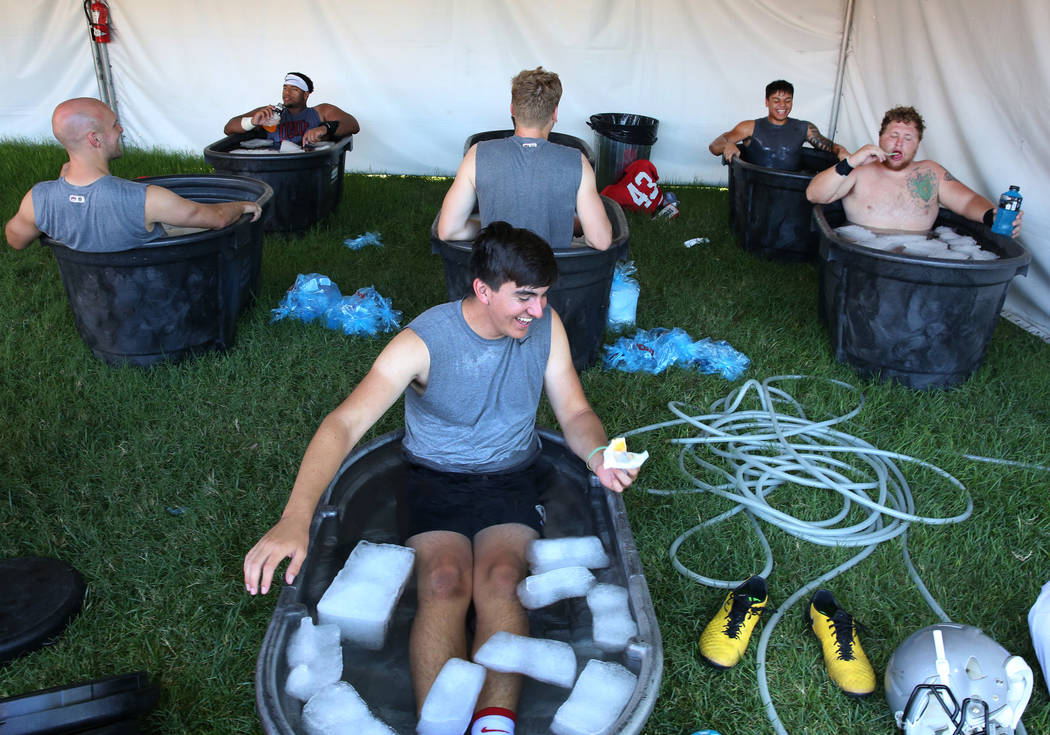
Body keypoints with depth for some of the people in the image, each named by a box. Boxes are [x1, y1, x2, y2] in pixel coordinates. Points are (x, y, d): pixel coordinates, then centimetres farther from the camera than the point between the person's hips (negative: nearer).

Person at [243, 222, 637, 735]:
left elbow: (576, 413, 1)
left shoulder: (545, 327, -8)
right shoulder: (423, 341, -20)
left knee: (502, 577, -27)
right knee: (445, 582, -28)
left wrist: (599, 457, -24)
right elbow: (345, 424, -29)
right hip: (435, 477, -2)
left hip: (511, 476, 2)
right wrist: (295, 518, -43)